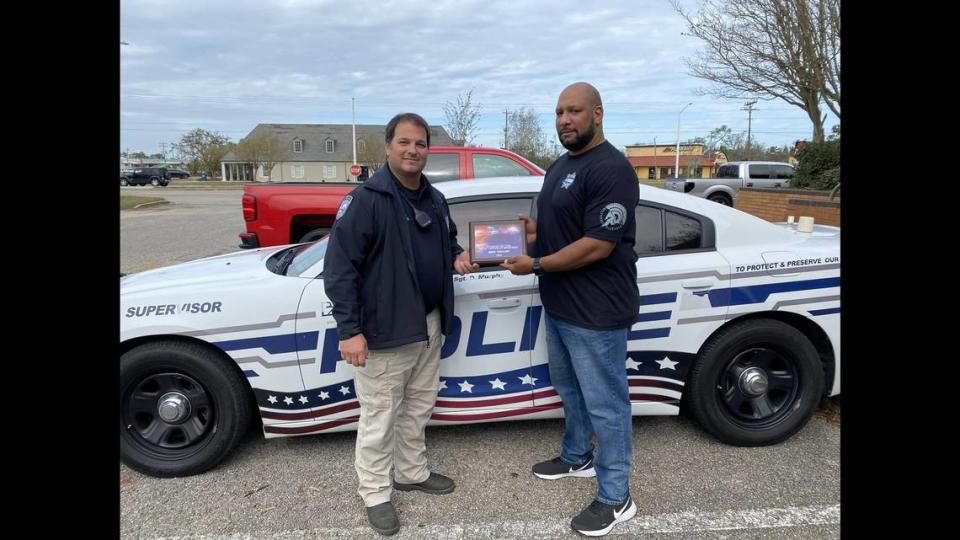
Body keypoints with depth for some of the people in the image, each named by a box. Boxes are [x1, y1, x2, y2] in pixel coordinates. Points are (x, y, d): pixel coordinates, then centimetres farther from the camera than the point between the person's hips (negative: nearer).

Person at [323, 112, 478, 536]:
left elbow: (447, 241, 26)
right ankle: (376, 494, 24)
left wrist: (457, 257, 1)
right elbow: (339, 268, -18)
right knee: (380, 416, 5)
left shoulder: (435, 200, 9)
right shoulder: (366, 199, -15)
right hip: (383, 331, -7)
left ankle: (412, 473, 40)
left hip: (428, 326, 8)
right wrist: (349, 330, -22)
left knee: (419, 406, 20)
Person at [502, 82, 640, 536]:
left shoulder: (611, 169, -19)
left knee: (604, 402, 3)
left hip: (596, 312, -10)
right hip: (558, 305, 10)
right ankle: (576, 457, 44)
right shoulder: (559, 166, 13)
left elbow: (597, 244, -24)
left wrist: (535, 265, -17)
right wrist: (533, 230, 2)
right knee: (569, 389, 23)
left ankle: (615, 499, 19)